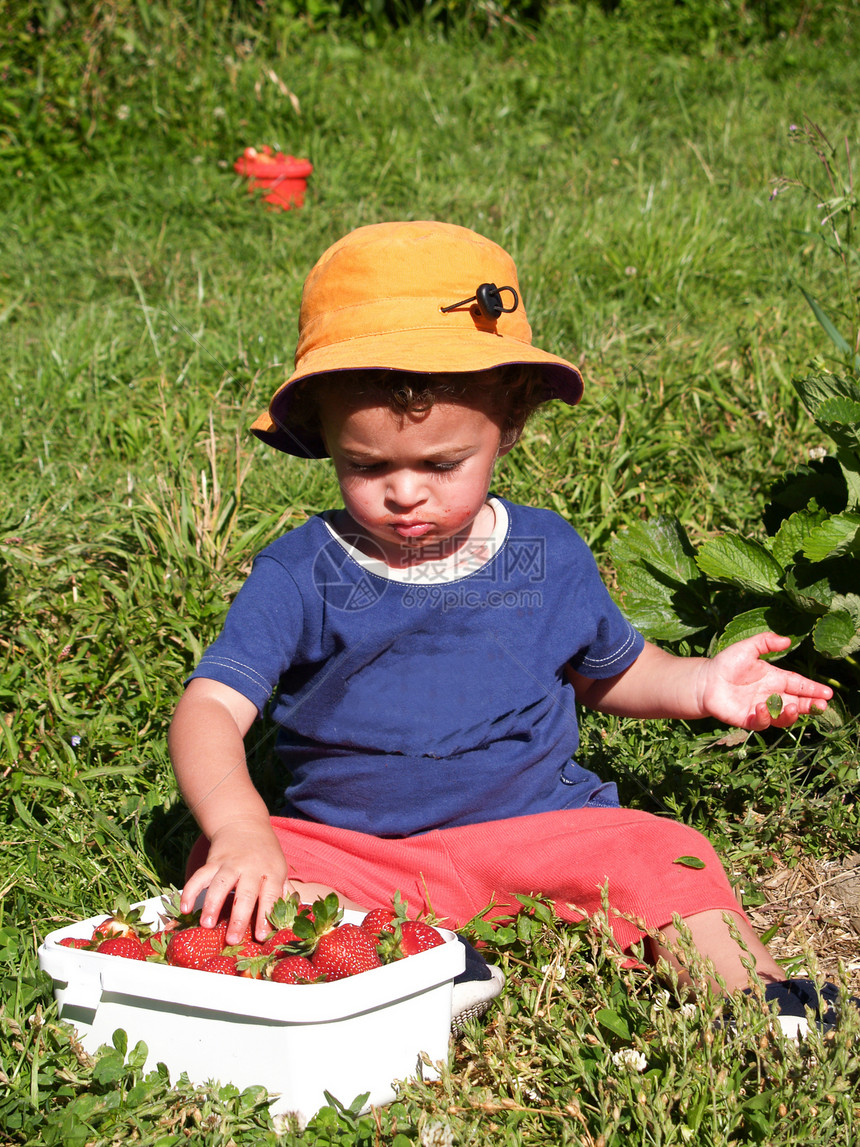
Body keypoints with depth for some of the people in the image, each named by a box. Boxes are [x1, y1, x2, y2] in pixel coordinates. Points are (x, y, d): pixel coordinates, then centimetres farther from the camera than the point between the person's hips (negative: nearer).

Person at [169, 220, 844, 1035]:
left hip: (536, 827, 1)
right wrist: (238, 831, -34)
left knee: (664, 860, -24)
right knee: (227, 876, -26)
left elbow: (608, 669, 22)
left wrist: (699, 685, 2)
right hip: (349, 844, 0)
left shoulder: (548, 554, 3)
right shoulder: (299, 574, -6)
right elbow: (211, 710, -15)